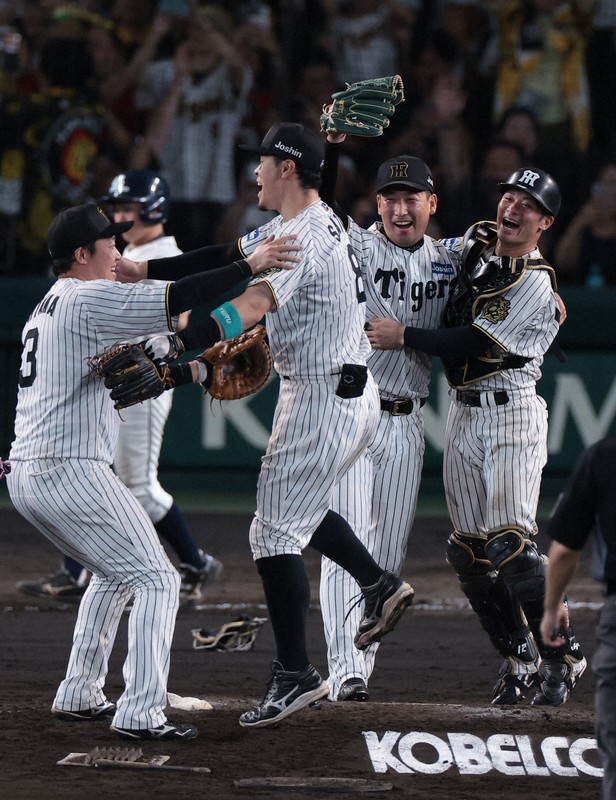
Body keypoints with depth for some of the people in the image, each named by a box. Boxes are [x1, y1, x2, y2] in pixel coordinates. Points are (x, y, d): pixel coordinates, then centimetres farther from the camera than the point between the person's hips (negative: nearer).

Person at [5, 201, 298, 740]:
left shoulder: (48, 307, 21)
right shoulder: (91, 299, -8)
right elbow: (173, 301, -18)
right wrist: (249, 267, -15)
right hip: (71, 471, -10)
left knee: (115, 574, 26)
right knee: (156, 579, -6)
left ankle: (79, 695, 23)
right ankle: (140, 713, -14)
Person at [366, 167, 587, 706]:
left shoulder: (537, 287, -13)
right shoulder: (474, 244, 9)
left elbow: (477, 344, -18)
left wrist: (403, 336, -13)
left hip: (511, 413, -7)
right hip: (463, 413, 7)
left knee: (510, 545, -15)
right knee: (470, 551, 5)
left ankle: (562, 656, -2)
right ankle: (520, 657, 17)